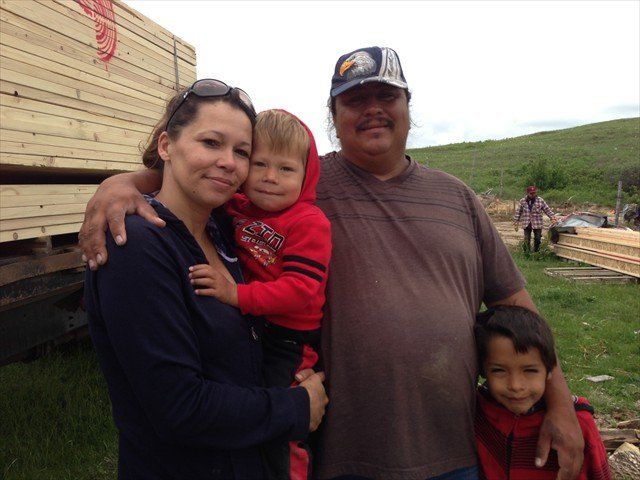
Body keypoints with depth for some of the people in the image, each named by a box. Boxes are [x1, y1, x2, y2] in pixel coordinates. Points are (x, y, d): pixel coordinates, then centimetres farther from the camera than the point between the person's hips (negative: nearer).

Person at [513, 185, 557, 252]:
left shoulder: (540, 201, -2)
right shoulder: (522, 201, 0)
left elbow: (547, 210, 3)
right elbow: (518, 212, 4)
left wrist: (552, 217, -5)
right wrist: (516, 222, 3)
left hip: (537, 224, 0)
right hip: (526, 224, 0)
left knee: (537, 239, 7)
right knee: (527, 240, 4)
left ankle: (536, 252, 24)